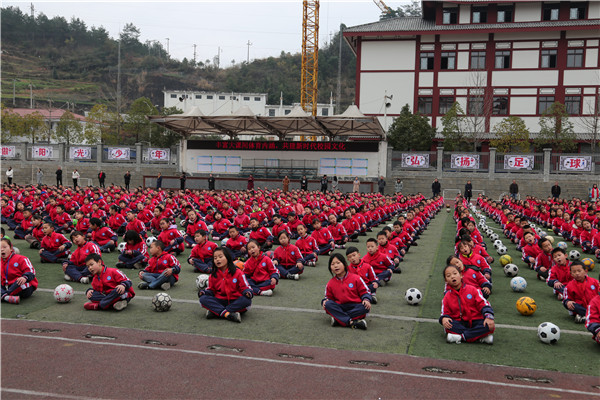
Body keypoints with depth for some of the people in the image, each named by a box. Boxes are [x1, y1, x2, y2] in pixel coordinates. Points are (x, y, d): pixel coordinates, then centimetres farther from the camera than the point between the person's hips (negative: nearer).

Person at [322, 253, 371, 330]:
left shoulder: (356, 278, 1)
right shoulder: (330, 283, 9)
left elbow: (365, 291, 4)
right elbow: (329, 297, 17)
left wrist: (366, 300, -17)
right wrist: (325, 301, -7)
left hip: (355, 307, -1)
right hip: (340, 308, 2)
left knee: (365, 307, -32)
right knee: (328, 304, -27)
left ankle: (339, 319, -32)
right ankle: (351, 322, -37)